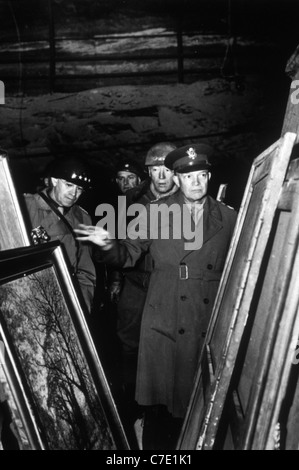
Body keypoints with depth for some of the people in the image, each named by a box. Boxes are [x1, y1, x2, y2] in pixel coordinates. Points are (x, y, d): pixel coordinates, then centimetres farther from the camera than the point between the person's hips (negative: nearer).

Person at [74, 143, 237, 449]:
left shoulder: (229, 217, 5)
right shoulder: (154, 211, 2)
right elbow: (128, 256, 3)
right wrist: (109, 245, -16)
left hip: (211, 326, 1)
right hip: (163, 324, -1)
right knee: (159, 401, 8)